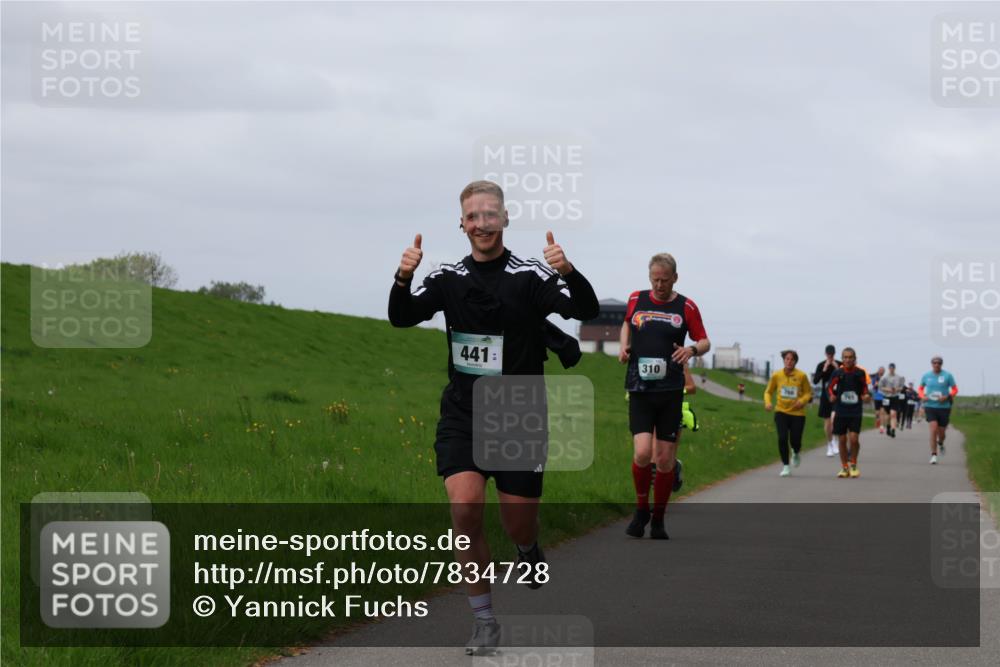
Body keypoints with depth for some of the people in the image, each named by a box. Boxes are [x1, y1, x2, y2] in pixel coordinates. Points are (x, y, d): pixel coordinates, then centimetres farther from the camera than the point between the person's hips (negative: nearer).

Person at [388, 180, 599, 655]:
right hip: (462, 416, 2)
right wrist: (403, 278, -25)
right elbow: (401, 318, -5)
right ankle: (484, 621, -2)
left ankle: (528, 552, 43)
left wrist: (568, 271, -39)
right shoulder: (449, 278, 3)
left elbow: (586, 310, -19)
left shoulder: (530, 276, -7)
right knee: (465, 509, -17)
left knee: (519, 527, 3)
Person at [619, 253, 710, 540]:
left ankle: (658, 519, 17)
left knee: (665, 460, 1)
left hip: (671, 392, 0)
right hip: (639, 390, 0)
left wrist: (692, 349, -14)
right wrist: (623, 345, 8)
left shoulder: (686, 307, 2)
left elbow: (705, 341, 8)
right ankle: (641, 509, 6)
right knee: (642, 453, -16)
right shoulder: (636, 300, 7)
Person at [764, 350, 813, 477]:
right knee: (782, 438, -14)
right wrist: (767, 403, -8)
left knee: (795, 441, -2)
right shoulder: (776, 375, 0)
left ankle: (795, 453, 37)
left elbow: (808, 393, 5)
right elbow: (768, 392, 11)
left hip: (798, 413, -1)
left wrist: (802, 401, -15)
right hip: (781, 412, 1)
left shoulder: (801, 376, -4)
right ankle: (785, 466, 1)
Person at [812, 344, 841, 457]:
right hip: (825, 396, 2)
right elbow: (815, 381, -9)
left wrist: (837, 369, -15)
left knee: (834, 419, -21)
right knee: (827, 423, 5)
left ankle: (834, 440, 2)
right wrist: (824, 370, -16)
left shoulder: (840, 365, -1)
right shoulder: (821, 365, 0)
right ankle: (830, 445, 21)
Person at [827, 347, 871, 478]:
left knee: (854, 438, -12)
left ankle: (853, 465, 11)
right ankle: (844, 467, 20)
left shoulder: (860, 373, -2)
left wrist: (866, 396, -10)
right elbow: (830, 388, 8)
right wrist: (832, 396, -11)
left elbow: (865, 388, 10)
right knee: (842, 440, 6)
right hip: (840, 411, 1)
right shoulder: (837, 373, -2)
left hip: (855, 412, -1)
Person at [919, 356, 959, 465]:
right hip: (930, 407, 0)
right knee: (933, 430, -16)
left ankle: (941, 443, 46)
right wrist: (922, 396, -4)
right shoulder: (926, 376, 3)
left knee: (941, 432, 9)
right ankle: (933, 455, -11)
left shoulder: (947, 376, -3)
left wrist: (947, 397, -16)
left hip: (944, 407, 0)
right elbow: (921, 388, 17)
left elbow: (955, 389, 2)